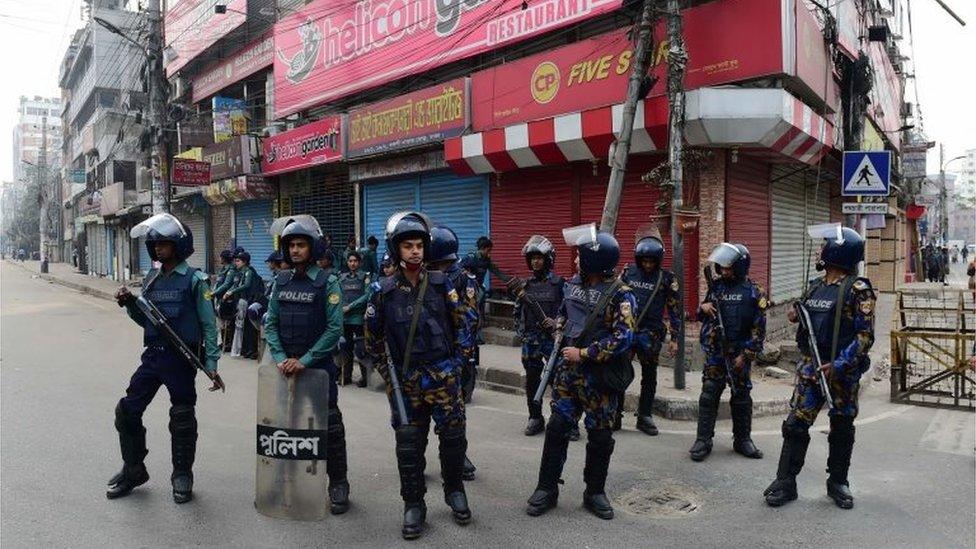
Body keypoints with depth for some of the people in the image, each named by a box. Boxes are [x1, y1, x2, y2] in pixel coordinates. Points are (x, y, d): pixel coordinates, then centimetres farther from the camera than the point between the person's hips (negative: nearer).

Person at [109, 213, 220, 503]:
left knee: (182, 418, 4)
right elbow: (145, 320, 17)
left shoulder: (194, 280, -8)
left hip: (182, 357, -6)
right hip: (153, 354, 6)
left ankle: (182, 475, 21)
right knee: (127, 411, 8)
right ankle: (133, 470, 27)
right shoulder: (151, 278, 10)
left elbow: (209, 324, -8)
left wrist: (211, 363, -12)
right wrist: (129, 303, -2)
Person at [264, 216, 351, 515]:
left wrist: (304, 360, -16)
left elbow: (334, 329, -11)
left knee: (329, 425, 0)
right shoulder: (281, 280, 6)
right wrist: (280, 358, -8)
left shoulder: (327, 282, -7)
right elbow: (270, 323, 6)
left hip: (318, 366, -4)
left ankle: (338, 484, 13)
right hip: (285, 366, 5)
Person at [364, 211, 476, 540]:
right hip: (406, 381, 0)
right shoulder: (383, 291, -4)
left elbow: (461, 321, 6)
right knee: (409, 444, 7)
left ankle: (455, 490, 33)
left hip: (444, 376, 1)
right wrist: (386, 372, 6)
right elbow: (373, 337, 6)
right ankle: (413, 505, 24)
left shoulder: (441, 283, -2)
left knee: (453, 436, 9)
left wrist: (459, 358, 3)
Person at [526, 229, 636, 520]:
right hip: (568, 369, 5)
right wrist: (559, 332, 3)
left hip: (600, 376, -4)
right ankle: (547, 488, 17)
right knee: (557, 427, 5)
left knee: (600, 436, 8)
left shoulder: (620, 294, -14)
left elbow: (622, 338, -19)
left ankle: (595, 492, 25)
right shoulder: (573, 284, 6)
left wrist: (584, 354, -17)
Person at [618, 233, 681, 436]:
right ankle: (615, 414, 13)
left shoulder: (667, 279, -1)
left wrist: (674, 339, 0)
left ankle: (644, 417, 22)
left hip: (651, 334, 0)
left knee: (649, 376, 9)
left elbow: (674, 310, 2)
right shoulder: (628, 273, 3)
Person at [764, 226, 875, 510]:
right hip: (810, 368, 5)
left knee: (842, 429, 12)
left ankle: (838, 482, 28)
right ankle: (785, 482, 8)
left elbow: (865, 335, -13)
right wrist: (797, 317, -1)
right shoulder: (814, 287, 10)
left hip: (842, 371, -5)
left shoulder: (858, 289, -9)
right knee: (796, 424, 1)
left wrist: (840, 365, -22)